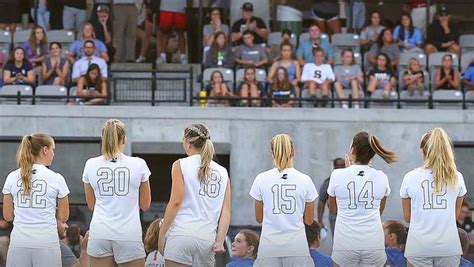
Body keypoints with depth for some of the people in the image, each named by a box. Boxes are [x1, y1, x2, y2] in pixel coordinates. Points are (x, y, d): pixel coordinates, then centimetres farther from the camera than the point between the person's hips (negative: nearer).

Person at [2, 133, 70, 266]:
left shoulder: (12, 177, 4)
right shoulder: (56, 178, -3)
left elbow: (7, 216, 9)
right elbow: (63, 217, 5)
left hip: (19, 241, 2)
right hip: (47, 242, -2)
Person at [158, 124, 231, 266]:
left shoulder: (181, 165, 3)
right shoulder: (222, 172, 14)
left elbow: (176, 202, -5)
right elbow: (226, 210, 6)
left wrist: (162, 233, -1)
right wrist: (220, 241, 3)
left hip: (182, 233, -4)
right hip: (207, 237, 4)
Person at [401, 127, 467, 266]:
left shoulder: (410, 177, -2)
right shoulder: (456, 177, 2)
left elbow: (407, 217, 6)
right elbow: (455, 214, 12)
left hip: (419, 246, -1)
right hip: (448, 246, 1)